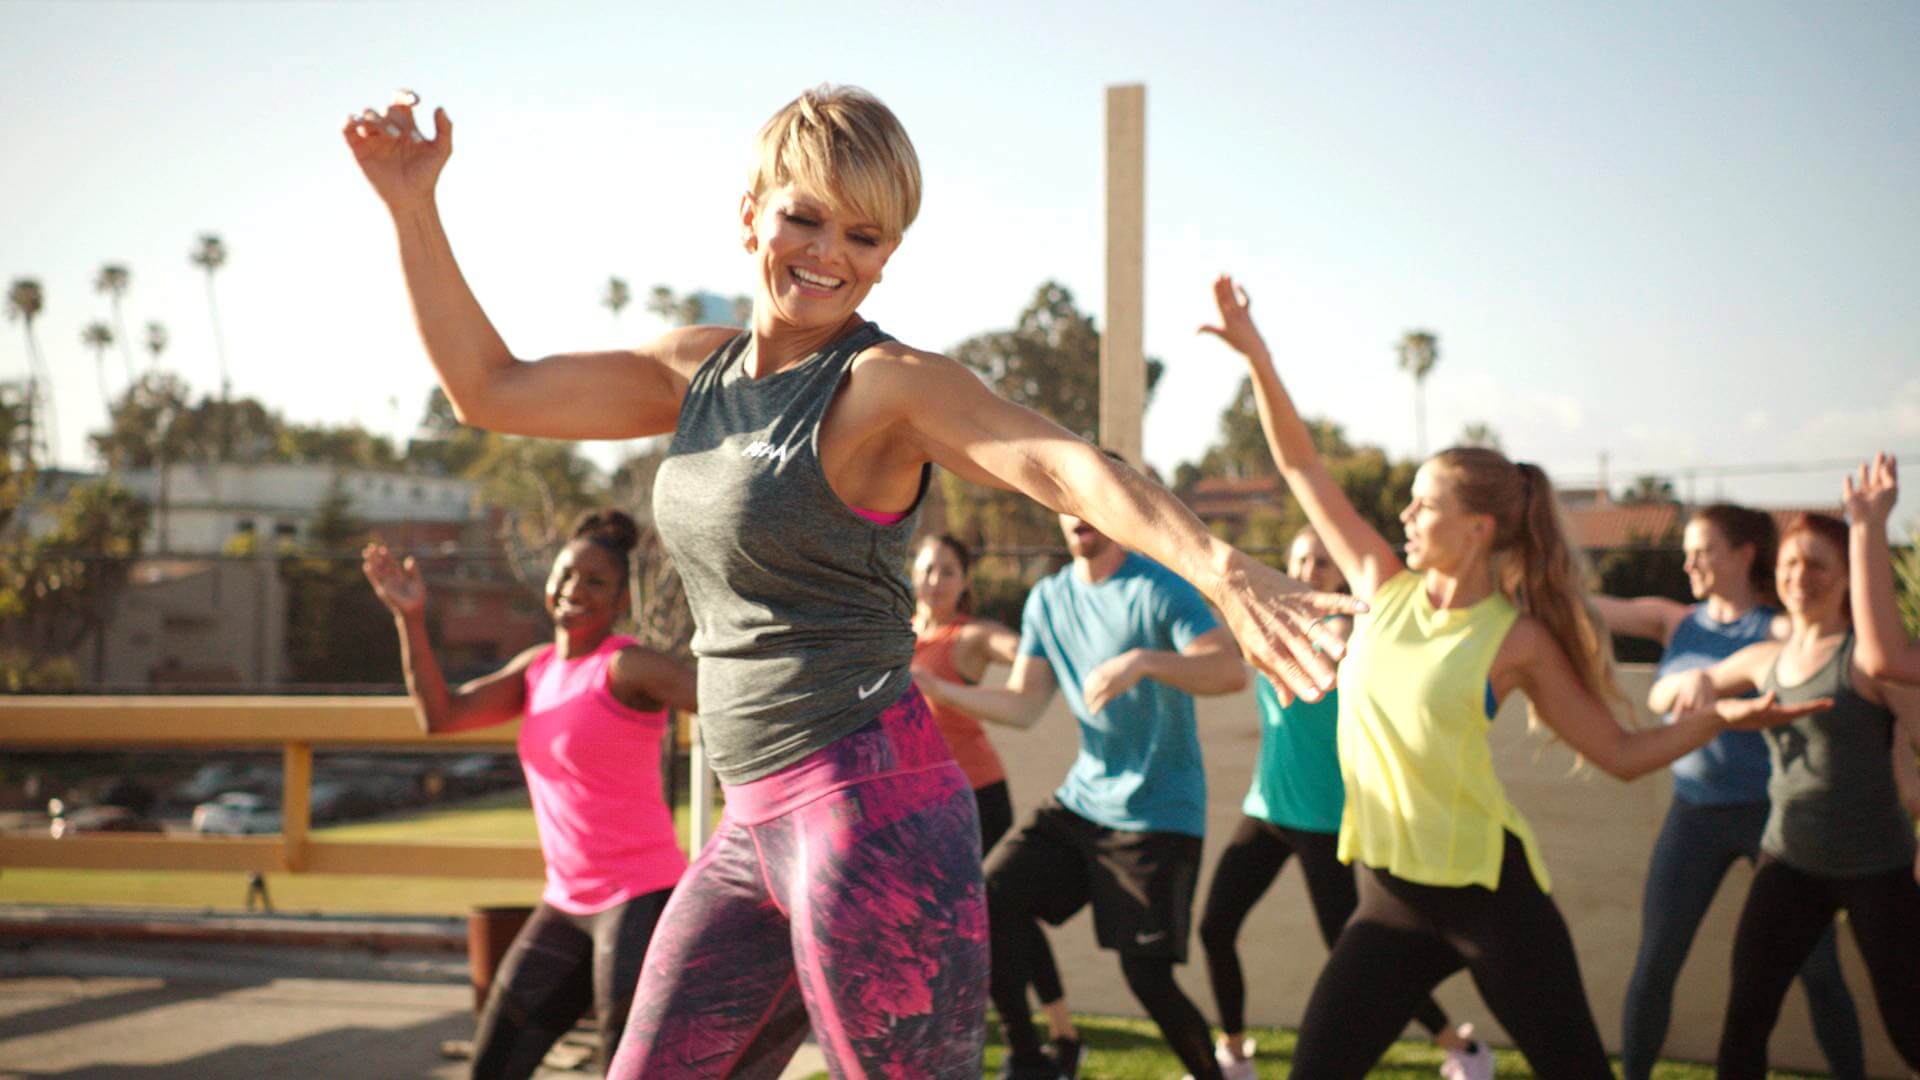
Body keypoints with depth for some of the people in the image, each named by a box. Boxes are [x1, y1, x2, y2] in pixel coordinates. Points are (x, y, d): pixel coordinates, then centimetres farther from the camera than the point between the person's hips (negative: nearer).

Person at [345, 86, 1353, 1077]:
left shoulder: (891, 385, -9)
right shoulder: (699, 368, 12)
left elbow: (1068, 467, -26)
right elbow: (489, 388, 18)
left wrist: (1222, 570, -44)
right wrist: (412, 207, 12)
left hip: (872, 810, -7)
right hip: (754, 824, 8)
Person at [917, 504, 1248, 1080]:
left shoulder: (1159, 590, -12)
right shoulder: (1048, 599, 8)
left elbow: (1232, 671, -24)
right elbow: (1023, 704, 8)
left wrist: (1143, 661, -39)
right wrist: (940, 689, -6)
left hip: (1157, 815, -6)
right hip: (1081, 800, 6)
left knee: (1146, 975, -8)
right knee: (993, 899, -9)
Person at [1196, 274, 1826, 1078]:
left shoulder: (1517, 638, -7)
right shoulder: (1385, 590, 3)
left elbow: (1620, 753, -1)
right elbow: (1303, 469, 6)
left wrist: (1722, 715, -14)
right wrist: (1258, 359, 0)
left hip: (1489, 892, -4)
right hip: (1392, 896, 4)